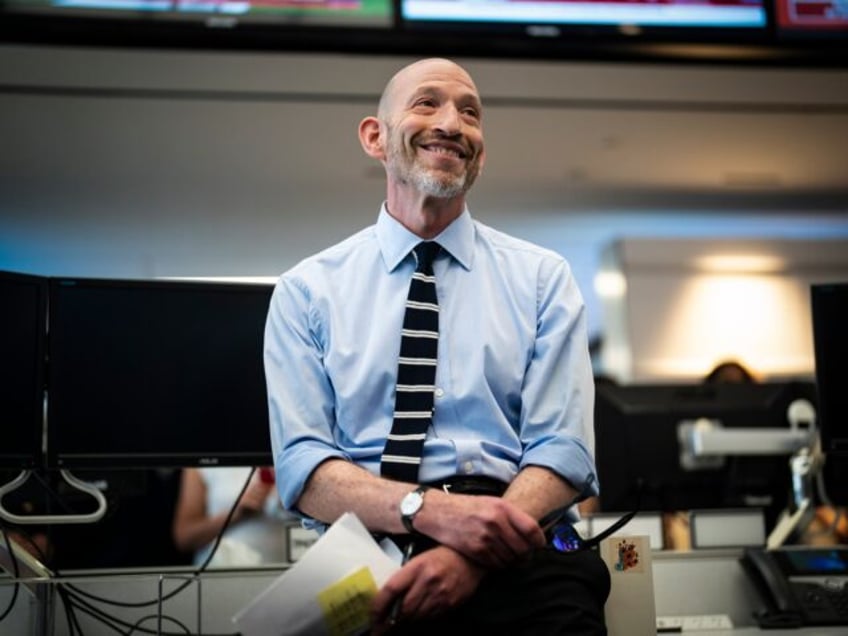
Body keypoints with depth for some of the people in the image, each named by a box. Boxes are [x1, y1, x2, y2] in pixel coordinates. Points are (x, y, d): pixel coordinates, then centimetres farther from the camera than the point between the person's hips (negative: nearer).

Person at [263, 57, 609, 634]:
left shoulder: (542, 277, 13)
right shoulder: (306, 290, 12)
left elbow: (563, 451, 3)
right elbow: (302, 463, 2)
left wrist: (472, 556, -16)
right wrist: (431, 511, -18)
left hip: (512, 554, 1)